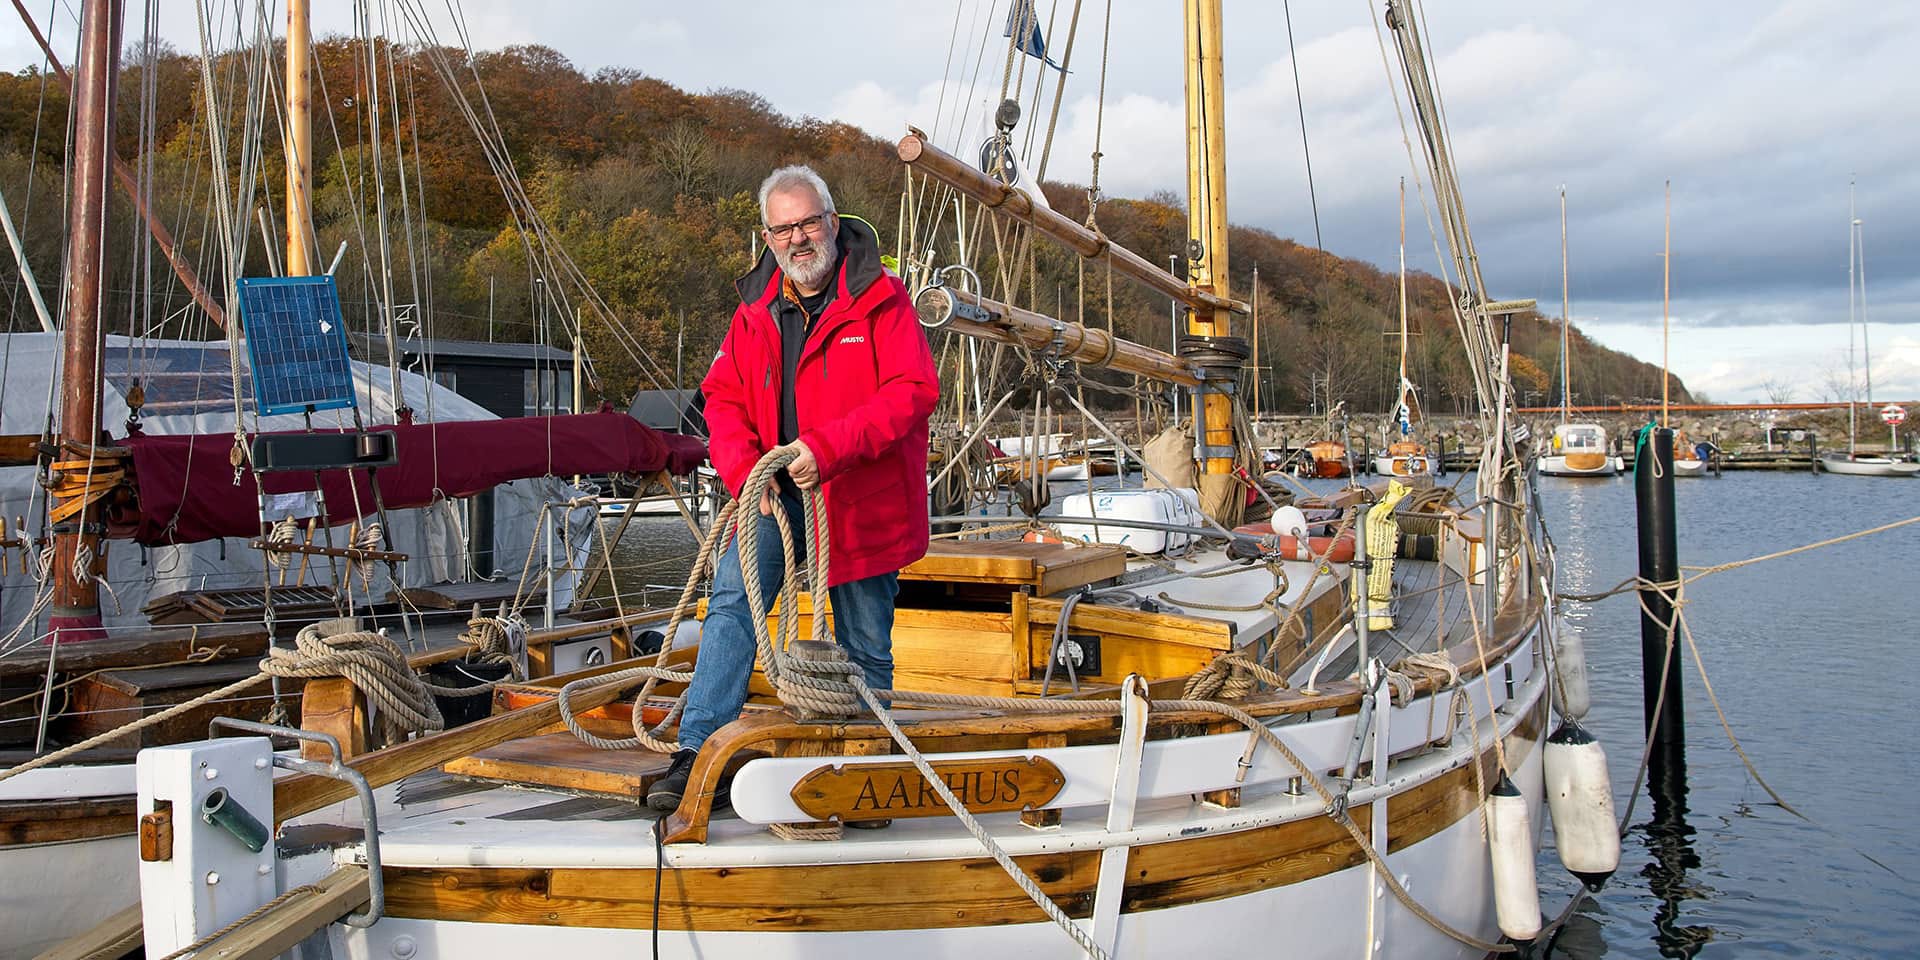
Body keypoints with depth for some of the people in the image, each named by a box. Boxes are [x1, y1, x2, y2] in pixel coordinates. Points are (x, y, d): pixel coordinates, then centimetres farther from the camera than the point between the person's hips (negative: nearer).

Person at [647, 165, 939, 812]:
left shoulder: (880, 298, -9)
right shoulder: (756, 309, 6)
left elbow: (915, 389, -19)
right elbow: (724, 397, 8)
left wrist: (828, 448, -27)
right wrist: (744, 471, -12)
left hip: (862, 496, -3)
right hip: (777, 491, 3)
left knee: (864, 643, 7)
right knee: (732, 599, -15)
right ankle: (698, 752, -11)